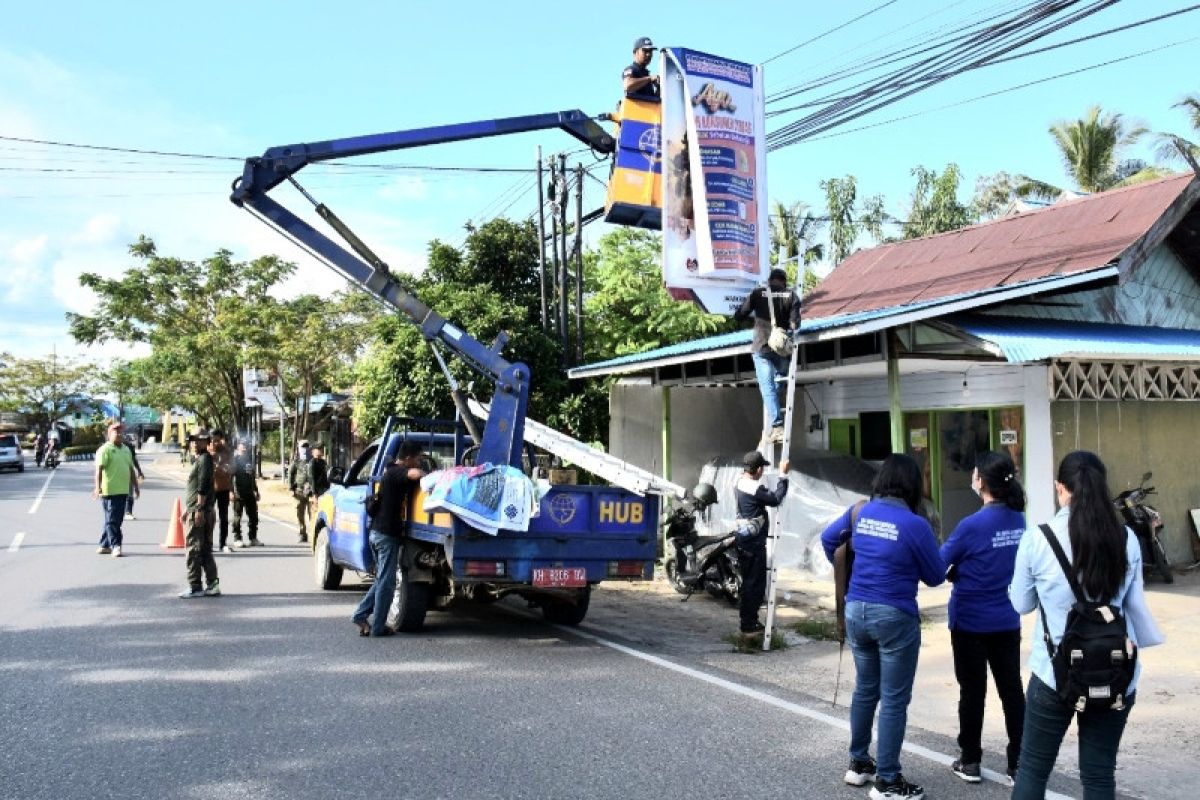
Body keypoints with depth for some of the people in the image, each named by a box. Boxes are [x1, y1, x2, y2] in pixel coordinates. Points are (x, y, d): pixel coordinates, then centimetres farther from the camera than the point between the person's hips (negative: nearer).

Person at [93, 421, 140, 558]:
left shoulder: (126, 449, 18)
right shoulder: (105, 449, -7)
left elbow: (131, 469, 24)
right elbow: (99, 469, -15)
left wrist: (135, 485, 23)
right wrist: (98, 487, -25)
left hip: (123, 490, 8)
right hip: (110, 490, -8)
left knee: (118, 519, 11)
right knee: (112, 519, -6)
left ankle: (105, 545, 21)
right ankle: (115, 546, -5)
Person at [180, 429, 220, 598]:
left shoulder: (205, 459, -12)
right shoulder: (198, 459, 20)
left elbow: (203, 486, -20)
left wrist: (199, 509, -24)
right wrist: (187, 508, 26)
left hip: (198, 510, -10)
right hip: (196, 510, 10)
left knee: (194, 549, -6)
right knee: (205, 550, 11)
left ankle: (195, 587, -2)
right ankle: (212, 585, 14)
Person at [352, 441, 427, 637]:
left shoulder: (393, 472, 17)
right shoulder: (397, 472, -15)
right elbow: (415, 474, -33)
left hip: (379, 531, 10)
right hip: (387, 534, -10)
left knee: (382, 579, 18)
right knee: (386, 582, -1)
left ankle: (361, 615, 16)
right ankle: (378, 627, 4)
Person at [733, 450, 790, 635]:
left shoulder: (740, 483, 7)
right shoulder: (755, 489, -22)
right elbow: (776, 499, -25)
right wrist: (783, 475, -19)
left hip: (744, 538, 10)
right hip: (754, 542, -10)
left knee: (749, 580, 19)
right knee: (755, 583, -1)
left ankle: (747, 618, 28)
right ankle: (748, 623, 4)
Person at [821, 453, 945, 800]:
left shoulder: (859, 512, 1)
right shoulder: (915, 525, -16)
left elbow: (828, 538, 17)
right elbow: (936, 576, -5)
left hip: (856, 611, 6)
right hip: (894, 617, -6)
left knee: (865, 690, 21)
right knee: (894, 700, 4)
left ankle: (858, 763, 33)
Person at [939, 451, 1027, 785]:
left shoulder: (972, 525, -21)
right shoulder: (1019, 520, -1)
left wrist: (953, 571, 7)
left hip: (971, 623, -5)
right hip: (1007, 621, 5)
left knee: (972, 691, 7)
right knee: (1012, 690, 11)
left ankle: (970, 762, 18)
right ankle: (1020, 763, 18)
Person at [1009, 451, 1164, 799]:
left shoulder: (1037, 538, -11)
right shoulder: (1126, 539, -3)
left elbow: (1021, 603, 1)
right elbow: (1135, 605, 7)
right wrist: (1144, 641, 25)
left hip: (1055, 673, -3)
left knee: (1033, 768, 12)